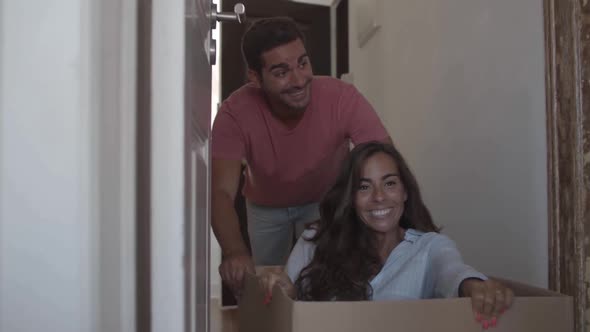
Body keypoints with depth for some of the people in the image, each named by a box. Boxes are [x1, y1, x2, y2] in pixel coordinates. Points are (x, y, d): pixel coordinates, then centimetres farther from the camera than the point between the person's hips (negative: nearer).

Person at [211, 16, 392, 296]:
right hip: (265, 206, 1)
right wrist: (234, 252, -60)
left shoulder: (342, 98, -36)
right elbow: (221, 192, -40)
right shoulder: (235, 113, -35)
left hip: (326, 200, 0)